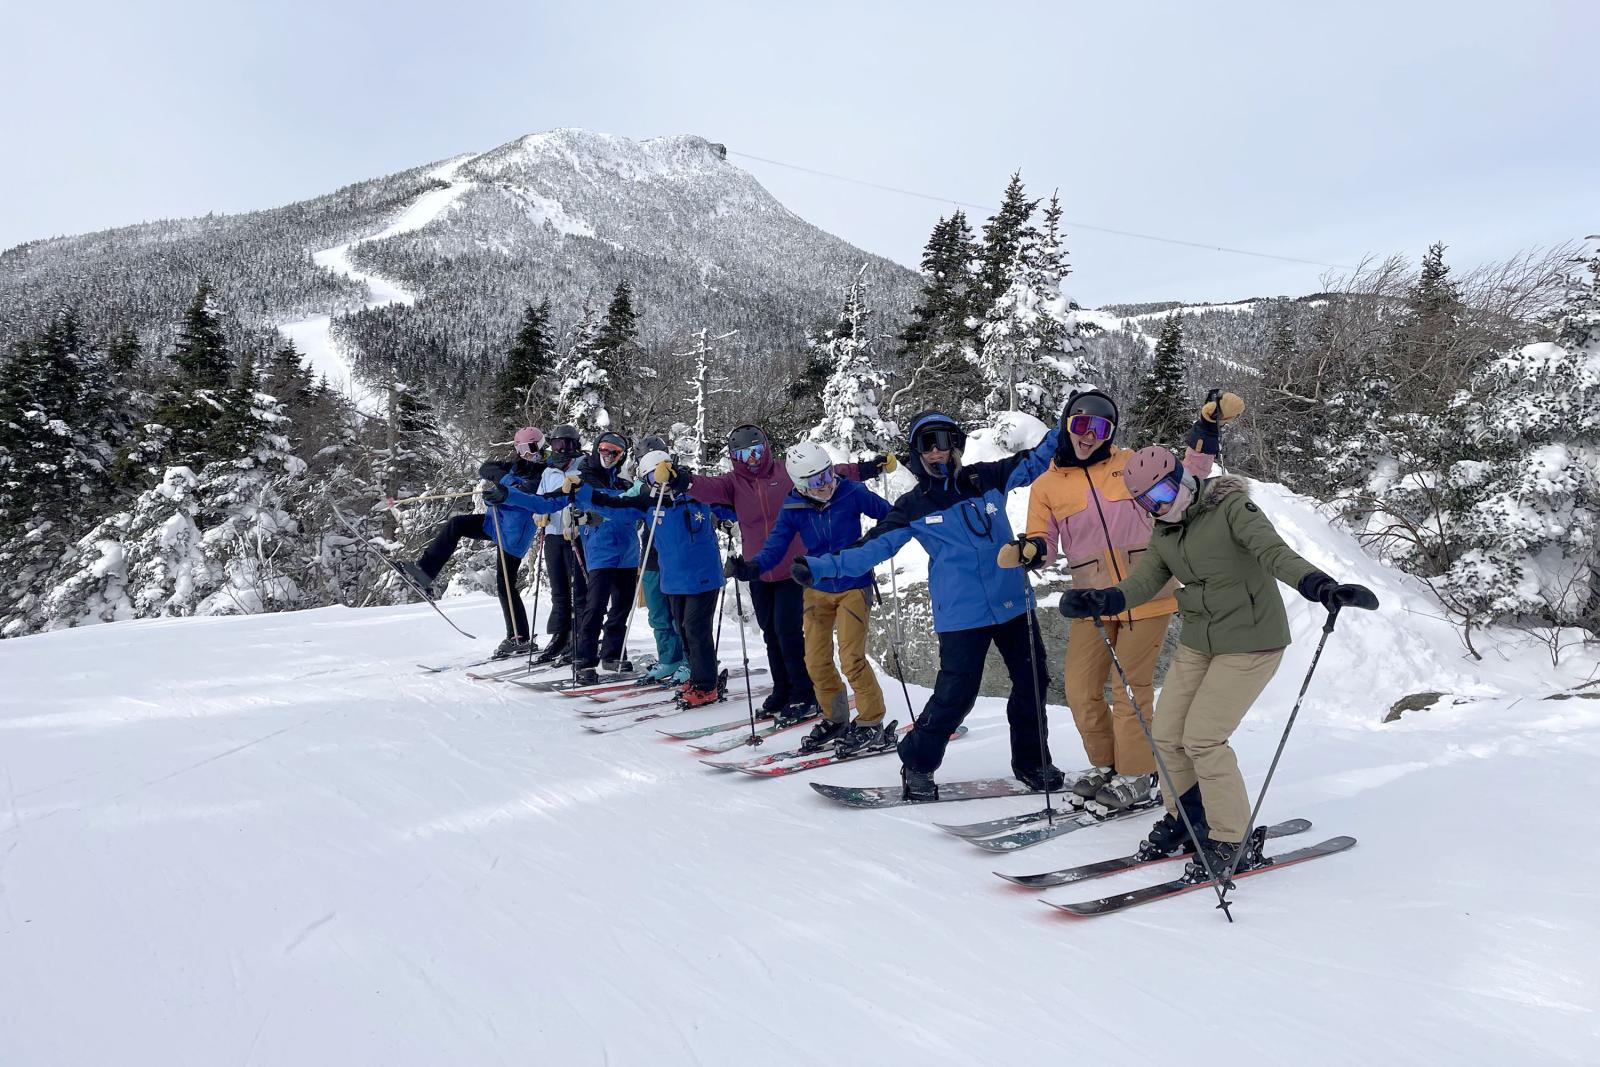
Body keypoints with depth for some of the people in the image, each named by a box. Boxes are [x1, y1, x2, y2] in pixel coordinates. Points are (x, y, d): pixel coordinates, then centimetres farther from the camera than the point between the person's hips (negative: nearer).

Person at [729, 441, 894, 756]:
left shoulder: (852, 493, -14)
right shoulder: (792, 508, -7)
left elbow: (889, 515, -1)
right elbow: (775, 547, -10)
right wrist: (751, 568, -28)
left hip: (854, 586, -4)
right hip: (817, 588, 4)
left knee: (851, 658, -10)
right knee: (816, 661, 7)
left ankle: (871, 722, 8)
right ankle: (835, 718, 27)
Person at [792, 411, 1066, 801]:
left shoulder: (987, 478, 4)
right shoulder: (913, 506, 0)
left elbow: (1033, 461, 15)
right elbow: (873, 547, -2)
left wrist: (1066, 430, 1)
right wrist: (822, 567, -13)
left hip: (1014, 602, 4)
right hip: (961, 613, -4)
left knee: (1032, 682, 11)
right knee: (956, 692, -8)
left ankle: (1031, 761, 30)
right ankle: (917, 765, 12)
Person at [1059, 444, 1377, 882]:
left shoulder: (1230, 508, -15)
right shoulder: (1164, 534, 7)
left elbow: (1275, 553, -29)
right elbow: (1144, 582, 0)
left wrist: (1319, 586, -46)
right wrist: (1099, 600, -18)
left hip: (1251, 641, -7)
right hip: (1197, 643, 7)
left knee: (1202, 738, -12)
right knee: (1166, 734, 5)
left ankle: (1235, 842, 5)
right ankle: (1186, 819, 28)